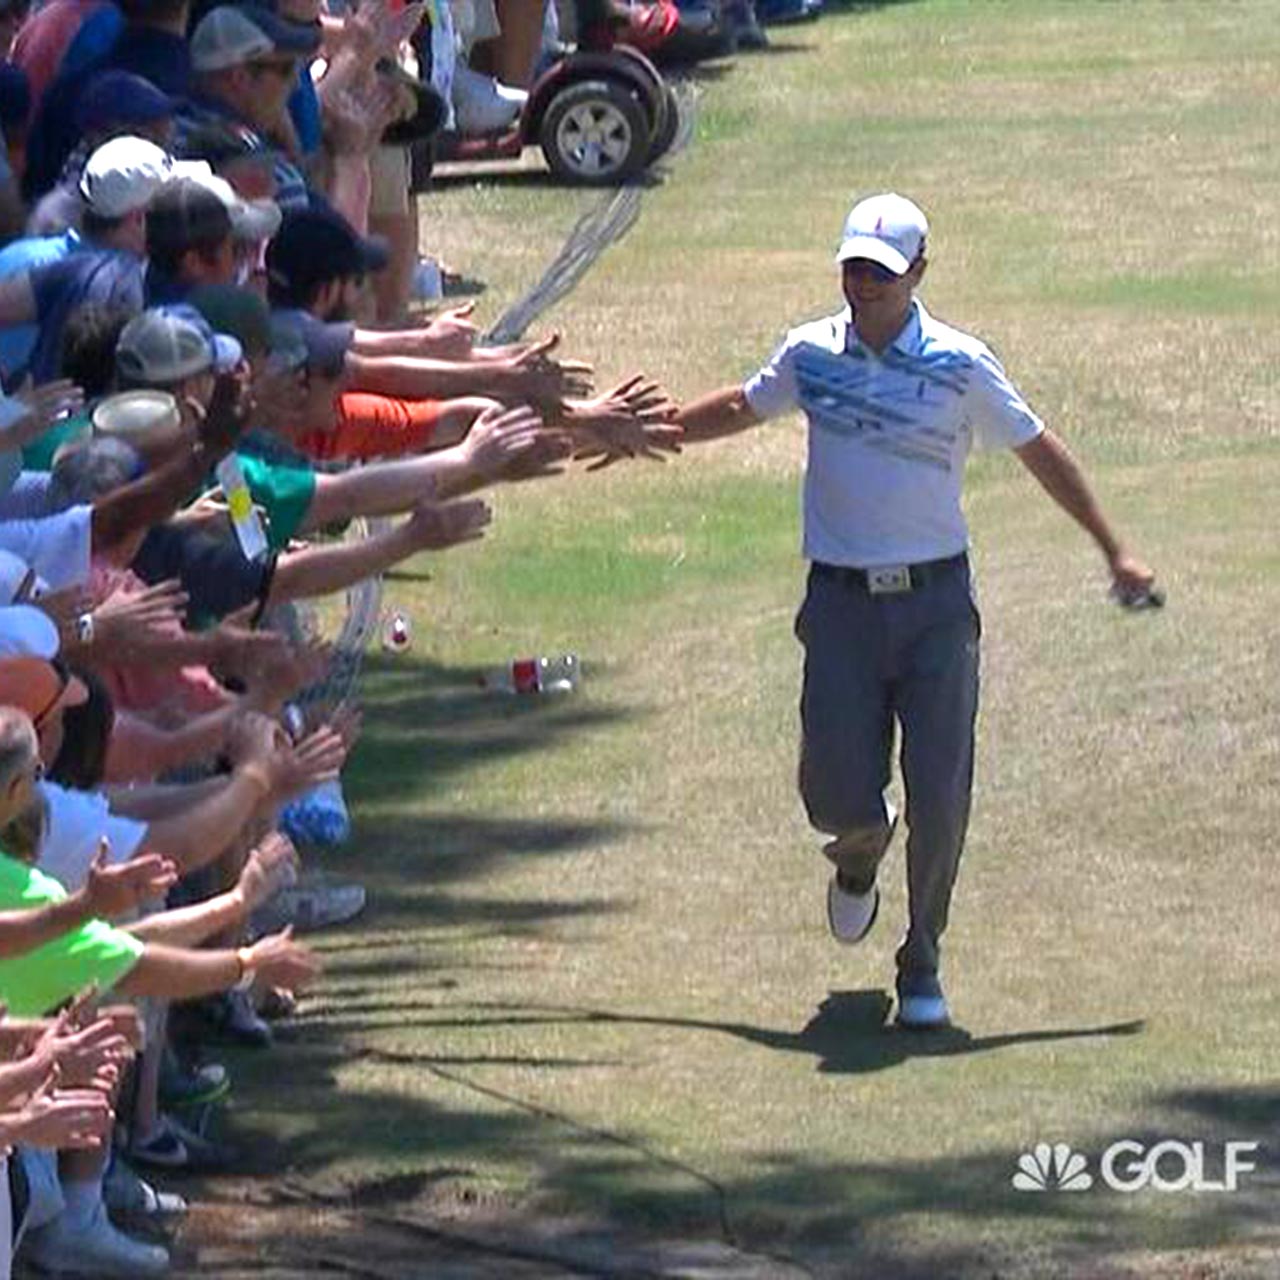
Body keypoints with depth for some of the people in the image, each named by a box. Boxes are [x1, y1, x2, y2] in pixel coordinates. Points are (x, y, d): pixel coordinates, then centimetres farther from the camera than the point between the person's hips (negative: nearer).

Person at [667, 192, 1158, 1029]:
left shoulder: (961, 365, -3)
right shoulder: (812, 355, 4)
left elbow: (1039, 451, 7)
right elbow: (742, 409, 24)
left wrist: (1114, 551, 9)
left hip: (937, 603, -1)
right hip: (842, 605, 1)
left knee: (940, 802, -5)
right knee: (838, 796, -6)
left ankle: (922, 967, 15)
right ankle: (861, 851, 33)